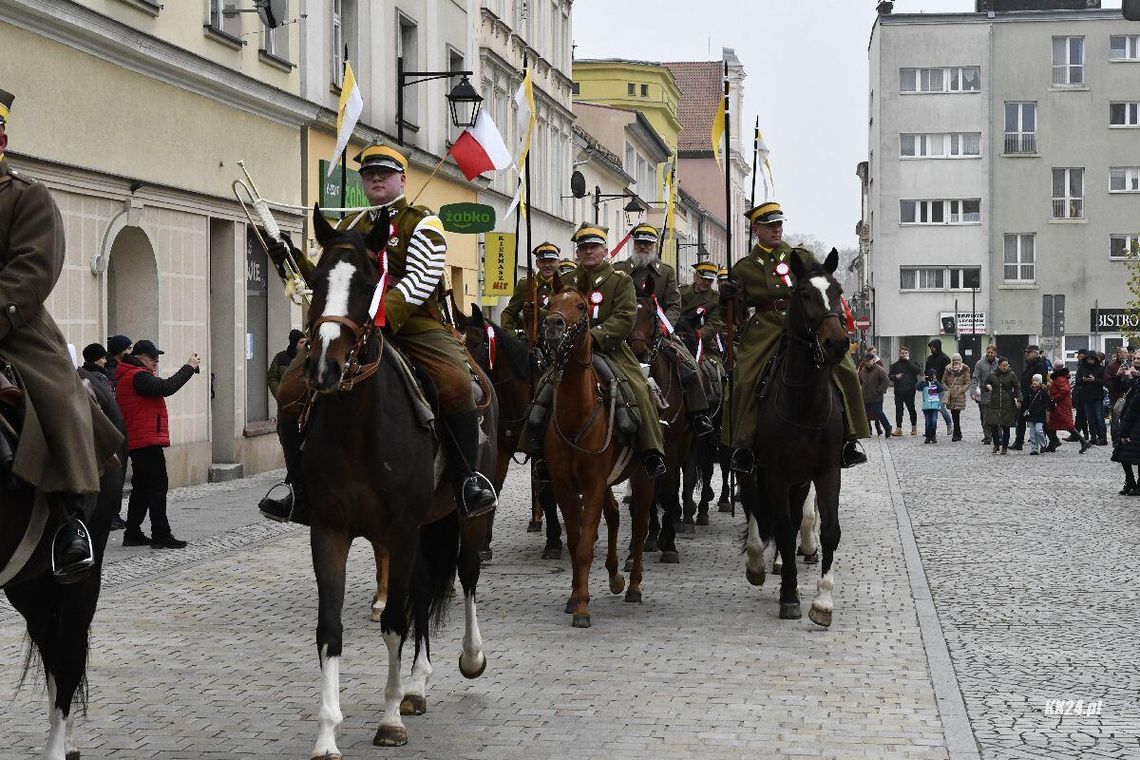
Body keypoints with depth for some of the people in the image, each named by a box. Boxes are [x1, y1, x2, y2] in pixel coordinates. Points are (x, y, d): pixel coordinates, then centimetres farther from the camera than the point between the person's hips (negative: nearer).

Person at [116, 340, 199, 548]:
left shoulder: (129, 376, 20)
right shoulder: (137, 376, -14)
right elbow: (166, 388, -24)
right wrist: (188, 368, -17)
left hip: (136, 442, 11)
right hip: (147, 441, -11)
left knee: (142, 488, 15)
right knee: (157, 486, -9)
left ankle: (132, 533, 19)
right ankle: (161, 536, -10)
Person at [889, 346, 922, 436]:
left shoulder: (912, 363, 7)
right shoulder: (895, 365, 11)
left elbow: (918, 371, -13)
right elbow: (889, 376, 13)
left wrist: (908, 361, -11)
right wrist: (895, 376, -10)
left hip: (910, 391, -2)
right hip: (898, 391, 2)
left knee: (911, 409, 3)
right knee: (898, 409, 1)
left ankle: (914, 427, 19)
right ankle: (898, 428, 3)